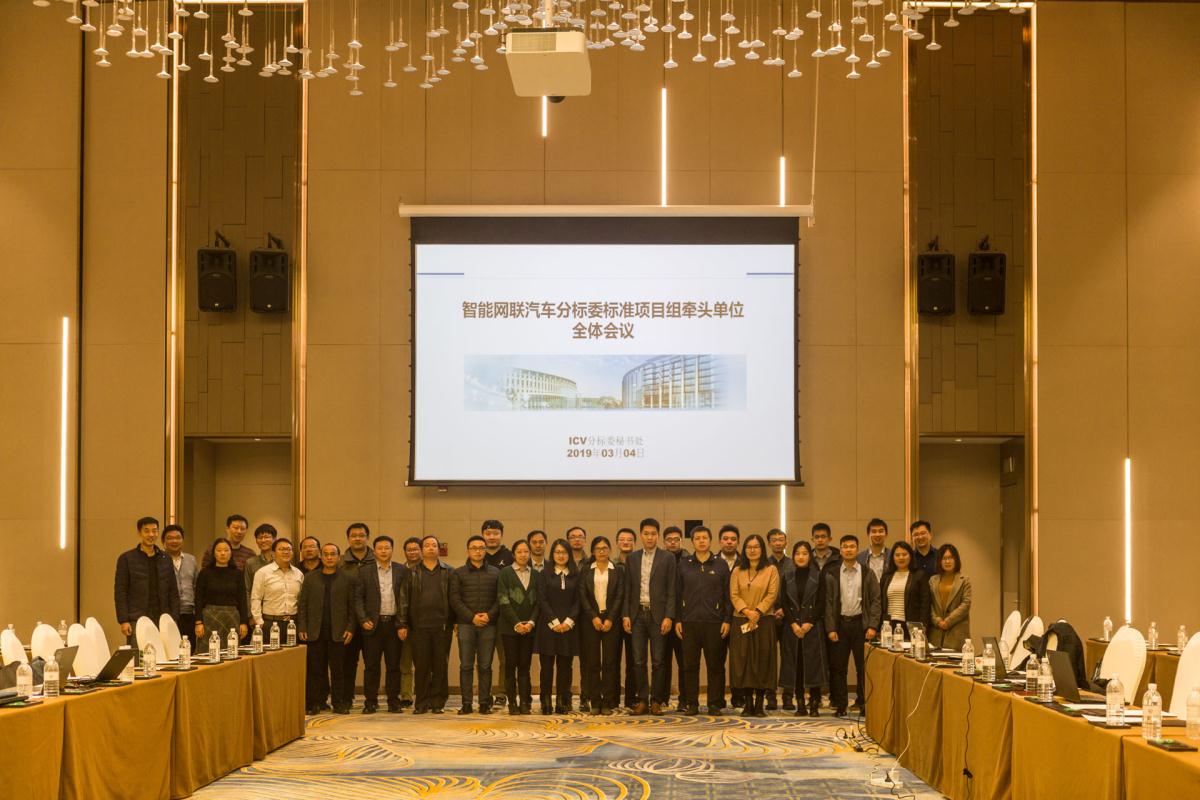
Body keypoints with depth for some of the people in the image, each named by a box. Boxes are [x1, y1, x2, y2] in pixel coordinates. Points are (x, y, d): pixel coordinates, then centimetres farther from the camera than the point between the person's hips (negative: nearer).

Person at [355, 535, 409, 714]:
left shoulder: (402, 571, 6)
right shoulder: (364, 571, 5)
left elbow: (406, 598, 3)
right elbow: (358, 597, 3)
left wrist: (403, 624, -4)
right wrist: (363, 620, -9)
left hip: (394, 623, 0)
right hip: (373, 624, 0)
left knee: (393, 665, 4)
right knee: (371, 665, 2)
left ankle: (393, 701, 11)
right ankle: (370, 702, 9)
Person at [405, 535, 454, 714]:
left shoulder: (448, 572, 10)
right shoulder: (412, 573, 10)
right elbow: (405, 600, 7)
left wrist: (455, 621, -2)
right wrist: (403, 624, 1)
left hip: (442, 626, 0)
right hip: (419, 626, 0)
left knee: (440, 666, 1)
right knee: (420, 666, 1)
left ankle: (438, 702, 8)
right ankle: (422, 702, 7)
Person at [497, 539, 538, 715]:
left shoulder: (535, 575, 11)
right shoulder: (505, 573, 1)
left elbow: (538, 601, 7)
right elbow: (503, 601, -5)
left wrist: (531, 622, -7)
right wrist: (516, 624, -12)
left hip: (529, 628, 2)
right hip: (510, 627, -2)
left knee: (525, 665, 1)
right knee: (511, 664, -1)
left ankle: (525, 702, 4)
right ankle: (512, 702, 2)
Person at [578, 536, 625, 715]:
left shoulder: (618, 571, 7)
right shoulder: (586, 571, 9)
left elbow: (620, 596, 1)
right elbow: (582, 596, 2)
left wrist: (610, 619, -9)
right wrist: (594, 617, -9)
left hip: (611, 620, -1)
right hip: (590, 620, 1)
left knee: (610, 662, -3)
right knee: (592, 663, -1)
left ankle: (608, 702, 0)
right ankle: (595, 702, 3)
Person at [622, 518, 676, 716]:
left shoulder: (668, 558, 1)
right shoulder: (632, 558, 10)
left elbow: (671, 590, -2)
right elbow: (628, 589, 10)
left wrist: (668, 617, -10)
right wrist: (626, 615, 1)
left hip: (658, 615, -3)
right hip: (637, 615, 3)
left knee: (658, 661, 0)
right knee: (639, 661, 3)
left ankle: (656, 701, 7)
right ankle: (642, 700, 9)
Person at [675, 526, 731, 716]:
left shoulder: (720, 564, 7)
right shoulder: (684, 564, 9)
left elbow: (728, 594, 6)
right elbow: (678, 593, 9)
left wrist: (727, 620, -2)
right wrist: (677, 620, 2)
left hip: (714, 622, -1)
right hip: (689, 622, 1)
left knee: (715, 665, 0)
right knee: (690, 665, 2)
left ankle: (715, 704, 6)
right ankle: (691, 703, 8)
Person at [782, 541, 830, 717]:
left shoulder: (819, 576, 3)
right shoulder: (787, 578, 10)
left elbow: (821, 602, -3)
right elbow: (785, 603, 6)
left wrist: (808, 624, -11)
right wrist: (793, 624, -7)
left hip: (813, 626, -2)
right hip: (793, 626, 2)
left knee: (813, 662, -5)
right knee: (796, 664, 1)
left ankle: (814, 705, -2)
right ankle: (800, 705, 5)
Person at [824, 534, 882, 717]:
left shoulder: (867, 574, 5)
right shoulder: (832, 574, 6)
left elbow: (875, 601, 2)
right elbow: (828, 602, 4)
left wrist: (872, 626, -8)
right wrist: (830, 628, -4)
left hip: (861, 623, -1)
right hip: (840, 624, 1)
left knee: (863, 667, 0)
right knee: (838, 668, 1)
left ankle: (864, 704, 7)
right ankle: (840, 705, 8)